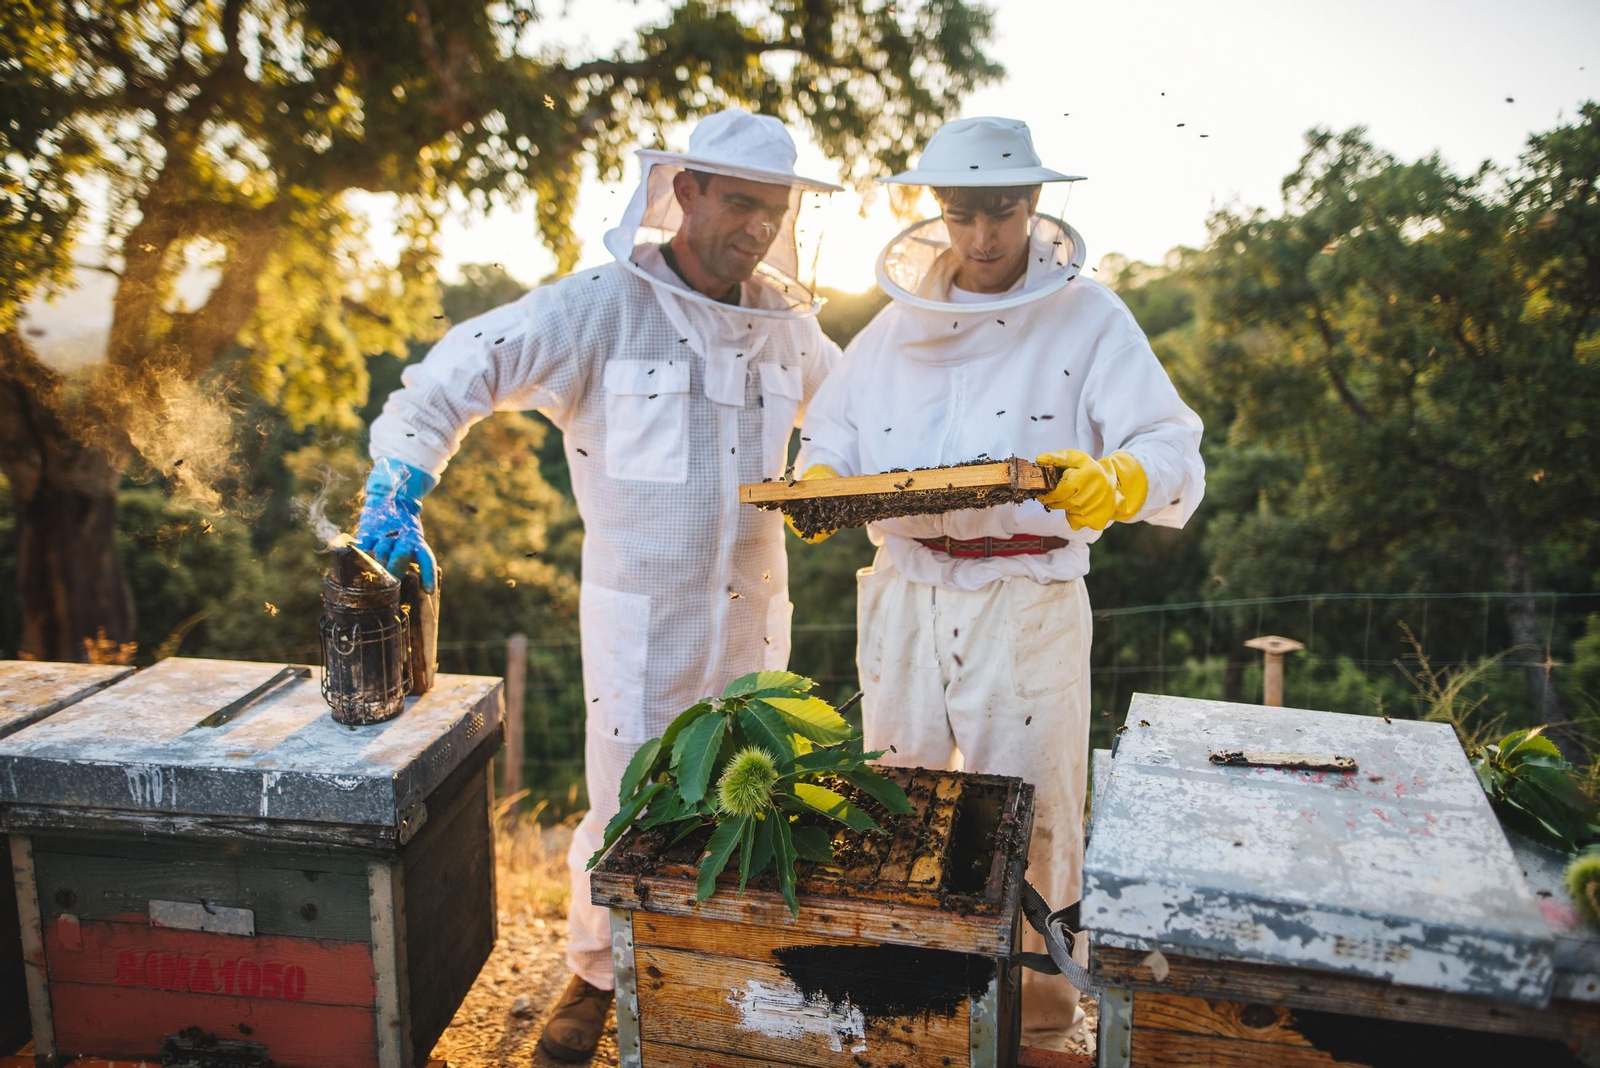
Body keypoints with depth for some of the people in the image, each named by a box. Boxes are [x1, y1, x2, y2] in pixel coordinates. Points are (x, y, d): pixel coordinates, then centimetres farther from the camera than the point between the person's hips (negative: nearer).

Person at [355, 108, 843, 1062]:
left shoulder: (786, 325, 6)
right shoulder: (602, 306, -11)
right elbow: (458, 371, -12)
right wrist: (399, 489, -23)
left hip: (754, 612, 5)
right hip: (640, 617, -4)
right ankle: (596, 976, 31)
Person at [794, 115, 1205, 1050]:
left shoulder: (1090, 320, -1)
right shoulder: (897, 325, 12)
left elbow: (1177, 456, -10)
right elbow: (830, 439, 15)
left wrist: (1112, 480, -32)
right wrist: (818, 488, -8)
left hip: (1028, 601, -4)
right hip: (905, 595, 4)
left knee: (1026, 807, 5)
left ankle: (1037, 976, 28)